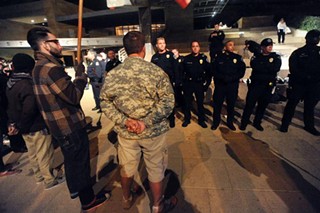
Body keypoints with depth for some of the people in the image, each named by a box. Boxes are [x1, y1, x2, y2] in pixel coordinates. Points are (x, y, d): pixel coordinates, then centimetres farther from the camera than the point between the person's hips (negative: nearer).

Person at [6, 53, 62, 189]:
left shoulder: (10, 83, 5)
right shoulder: (27, 85, -26)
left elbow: (11, 106, 12)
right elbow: (29, 110, -30)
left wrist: (12, 123, 14)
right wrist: (21, 127, -16)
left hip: (26, 129, 9)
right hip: (37, 127, -9)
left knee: (33, 154, 22)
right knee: (44, 155, 6)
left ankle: (39, 176, 40)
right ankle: (50, 180, 22)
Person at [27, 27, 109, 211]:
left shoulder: (39, 68, 9)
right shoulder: (51, 69, -24)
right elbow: (74, 96, -23)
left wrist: (77, 76, 4)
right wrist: (81, 75, -11)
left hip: (61, 126, 9)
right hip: (71, 127, -9)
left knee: (71, 160, 26)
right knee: (80, 162, 7)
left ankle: (75, 189, 48)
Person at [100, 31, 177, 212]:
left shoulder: (112, 74, -6)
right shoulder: (157, 71, -13)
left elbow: (105, 102, -4)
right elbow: (168, 102, -16)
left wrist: (124, 121, -12)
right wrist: (147, 122, -17)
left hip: (126, 132, 3)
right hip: (153, 131, -2)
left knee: (127, 167, 25)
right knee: (156, 170, 19)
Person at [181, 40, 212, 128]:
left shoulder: (203, 58, 1)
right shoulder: (186, 58, 2)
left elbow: (209, 72, 1)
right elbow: (182, 71, 1)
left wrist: (207, 83, -4)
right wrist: (183, 82, -3)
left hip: (199, 84, 0)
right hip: (188, 84, 0)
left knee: (200, 102, 8)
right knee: (187, 102, 8)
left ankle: (201, 120, 21)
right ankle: (187, 119, 22)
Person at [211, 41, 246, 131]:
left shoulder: (238, 58, 7)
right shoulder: (218, 57, 3)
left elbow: (242, 70, 1)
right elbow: (213, 70, -2)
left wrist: (232, 78, -15)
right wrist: (222, 77, -16)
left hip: (233, 85, 2)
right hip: (220, 84, -1)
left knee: (231, 104, 9)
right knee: (217, 104, 2)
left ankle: (230, 122, 24)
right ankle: (216, 122, 17)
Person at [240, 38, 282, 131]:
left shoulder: (276, 57, 8)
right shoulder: (256, 57, 5)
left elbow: (276, 68, -13)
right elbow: (254, 66, -17)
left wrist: (261, 67, -13)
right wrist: (269, 67, -16)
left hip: (268, 85, 2)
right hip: (255, 84, -2)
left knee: (263, 105, 9)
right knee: (249, 104, -2)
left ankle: (257, 122, 24)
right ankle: (244, 123, 8)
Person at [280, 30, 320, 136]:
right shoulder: (298, 53, -1)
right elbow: (293, 69, -9)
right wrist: (307, 76, -17)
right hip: (298, 84, -4)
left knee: (310, 106, 13)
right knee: (292, 104, 1)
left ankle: (309, 126, 26)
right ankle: (285, 124, 9)